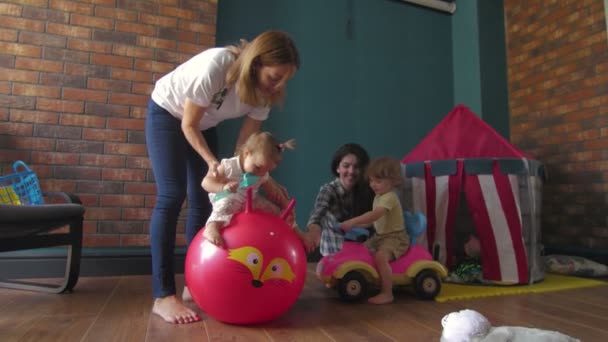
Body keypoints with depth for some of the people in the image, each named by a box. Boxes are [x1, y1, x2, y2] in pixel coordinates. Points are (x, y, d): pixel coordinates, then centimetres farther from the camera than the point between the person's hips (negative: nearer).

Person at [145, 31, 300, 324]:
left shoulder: (261, 92, -18)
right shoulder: (215, 66, -36)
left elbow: (245, 144, -15)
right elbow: (188, 125, -26)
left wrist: (264, 180, -27)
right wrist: (212, 162, -36)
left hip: (203, 124, 6)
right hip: (167, 113, -6)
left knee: (202, 200, 0)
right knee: (172, 196, -18)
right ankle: (163, 296, -14)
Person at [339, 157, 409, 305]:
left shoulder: (389, 197, -23)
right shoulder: (378, 196, 9)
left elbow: (374, 215, -37)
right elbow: (375, 219, 15)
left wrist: (352, 222, -40)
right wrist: (357, 225, 3)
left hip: (395, 237, -10)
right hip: (380, 236, 10)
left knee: (380, 257, -31)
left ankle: (387, 293, -19)